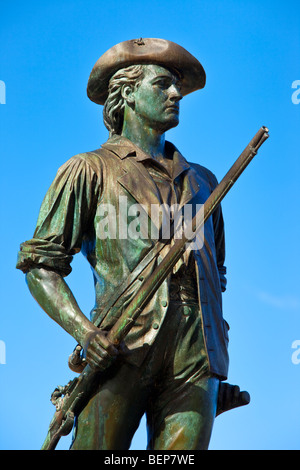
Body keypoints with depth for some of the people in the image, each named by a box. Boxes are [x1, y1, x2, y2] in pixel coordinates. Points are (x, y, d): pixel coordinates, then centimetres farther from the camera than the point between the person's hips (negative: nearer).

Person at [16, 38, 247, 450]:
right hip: (123, 351, -3)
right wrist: (82, 330, -12)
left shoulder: (201, 181, 25)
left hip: (195, 358, 4)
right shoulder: (92, 170, 11)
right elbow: (40, 263, 4)